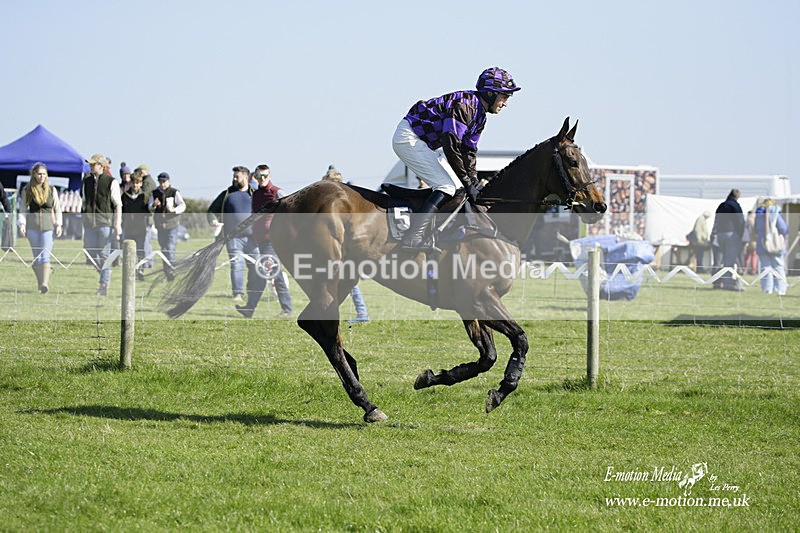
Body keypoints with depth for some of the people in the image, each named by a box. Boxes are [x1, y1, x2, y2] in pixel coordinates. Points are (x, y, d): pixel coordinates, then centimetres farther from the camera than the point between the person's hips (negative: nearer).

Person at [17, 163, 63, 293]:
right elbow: (22, 209, 7)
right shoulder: (26, 190, 6)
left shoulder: (52, 190, 7)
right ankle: (40, 284, 12)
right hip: (32, 225, 1)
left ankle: (45, 283, -25)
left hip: (48, 225, -1)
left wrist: (59, 225, 0)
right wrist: (22, 224, -6)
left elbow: (57, 209, 11)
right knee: (36, 257, 4)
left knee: (45, 255, -14)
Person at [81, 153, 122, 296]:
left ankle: (104, 285, 1)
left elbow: (118, 205, -2)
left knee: (104, 254, -5)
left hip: (105, 223, -5)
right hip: (90, 224, 5)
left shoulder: (111, 182, -2)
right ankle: (105, 272, 25)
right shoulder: (86, 182, 13)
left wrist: (118, 224, -10)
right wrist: (84, 221, 17)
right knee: (91, 251, 4)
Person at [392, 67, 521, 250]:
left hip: (421, 143, 11)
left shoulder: (479, 116, 9)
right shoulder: (464, 105, -23)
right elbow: (451, 146, -27)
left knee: (457, 187, 9)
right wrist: (467, 181, -21)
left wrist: (473, 182, 4)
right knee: (447, 187, -18)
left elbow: (469, 150, 15)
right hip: (408, 138, -11)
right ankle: (413, 238, -27)